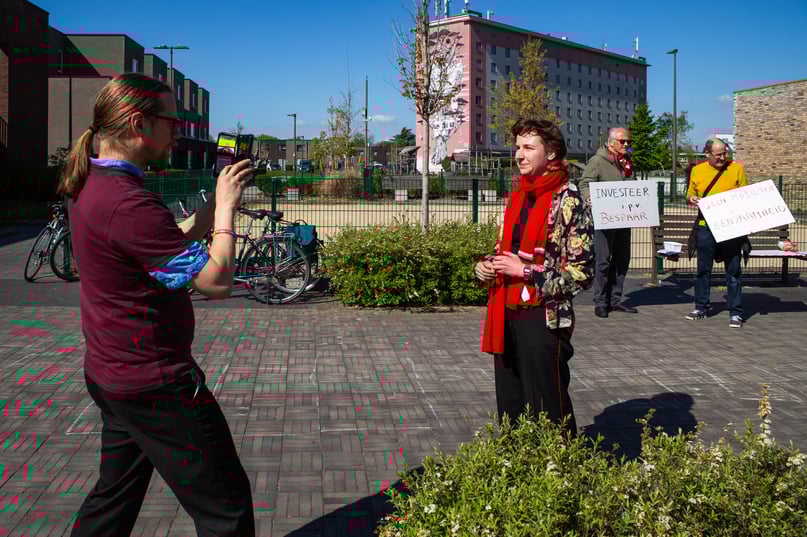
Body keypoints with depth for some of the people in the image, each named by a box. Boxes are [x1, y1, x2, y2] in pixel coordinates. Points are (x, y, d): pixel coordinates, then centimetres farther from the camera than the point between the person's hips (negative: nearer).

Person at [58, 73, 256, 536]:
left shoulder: (90, 186, 6)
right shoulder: (129, 203, -26)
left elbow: (171, 246, 13)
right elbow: (216, 281, -25)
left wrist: (216, 202, 5)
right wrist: (226, 209, -12)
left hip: (111, 374, 10)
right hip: (154, 386, -10)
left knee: (116, 496, 24)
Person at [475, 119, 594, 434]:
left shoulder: (568, 201, -11)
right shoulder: (517, 197, 12)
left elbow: (582, 273, -14)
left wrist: (526, 272, -16)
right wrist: (487, 266, 4)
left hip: (543, 319, -7)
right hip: (506, 317, 7)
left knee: (548, 414, 2)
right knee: (510, 408, 16)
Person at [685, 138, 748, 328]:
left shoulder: (737, 169, 2)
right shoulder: (697, 171, 6)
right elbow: (690, 194, 17)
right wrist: (691, 199, -7)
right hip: (706, 227, 2)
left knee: (733, 271, 1)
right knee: (703, 269, 9)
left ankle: (736, 312, 6)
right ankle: (701, 307, 22)